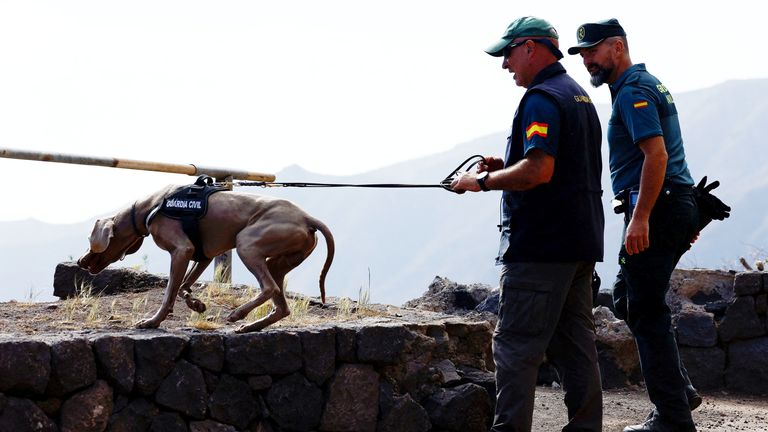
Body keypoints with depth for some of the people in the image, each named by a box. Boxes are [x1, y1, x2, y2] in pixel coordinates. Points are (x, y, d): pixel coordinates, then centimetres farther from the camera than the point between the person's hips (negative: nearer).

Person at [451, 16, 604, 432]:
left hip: (540, 246, -10)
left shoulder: (541, 99, -13)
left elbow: (538, 170, -25)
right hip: (581, 242, 10)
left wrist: (483, 180, -12)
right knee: (575, 346, 11)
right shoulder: (580, 96, 19)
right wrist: (505, 168, 15)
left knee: (515, 346, -5)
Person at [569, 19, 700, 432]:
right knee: (626, 298, 18)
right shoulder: (647, 84, 21)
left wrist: (640, 218, -26)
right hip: (677, 206, 11)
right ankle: (679, 389, 18)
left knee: (646, 311, -6)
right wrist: (687, 217, 26)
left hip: (654, 211, -11)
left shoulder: (633, 91, -12)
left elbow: (656, 154, -23)